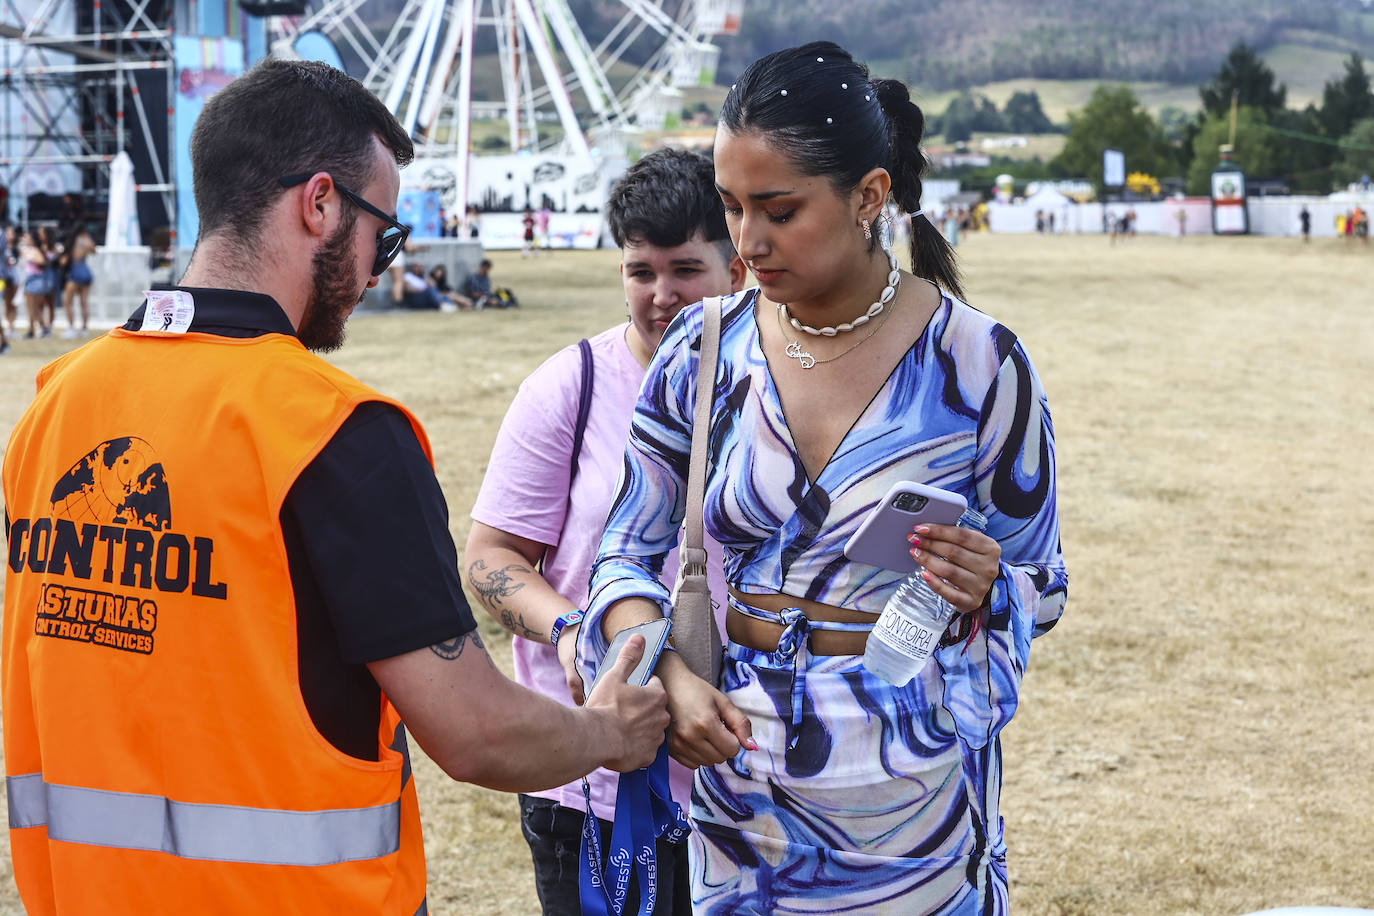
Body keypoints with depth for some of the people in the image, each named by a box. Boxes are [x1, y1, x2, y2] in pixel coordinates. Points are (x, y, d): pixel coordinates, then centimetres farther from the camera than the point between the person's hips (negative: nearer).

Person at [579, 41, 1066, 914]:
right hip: (731, 772, 3)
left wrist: (985, 588, -23)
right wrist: (670, 677, -12)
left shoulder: (976, 362, -10)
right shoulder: (705, 353, -2)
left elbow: (1042, 587, 0)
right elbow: (627, 553, 5)